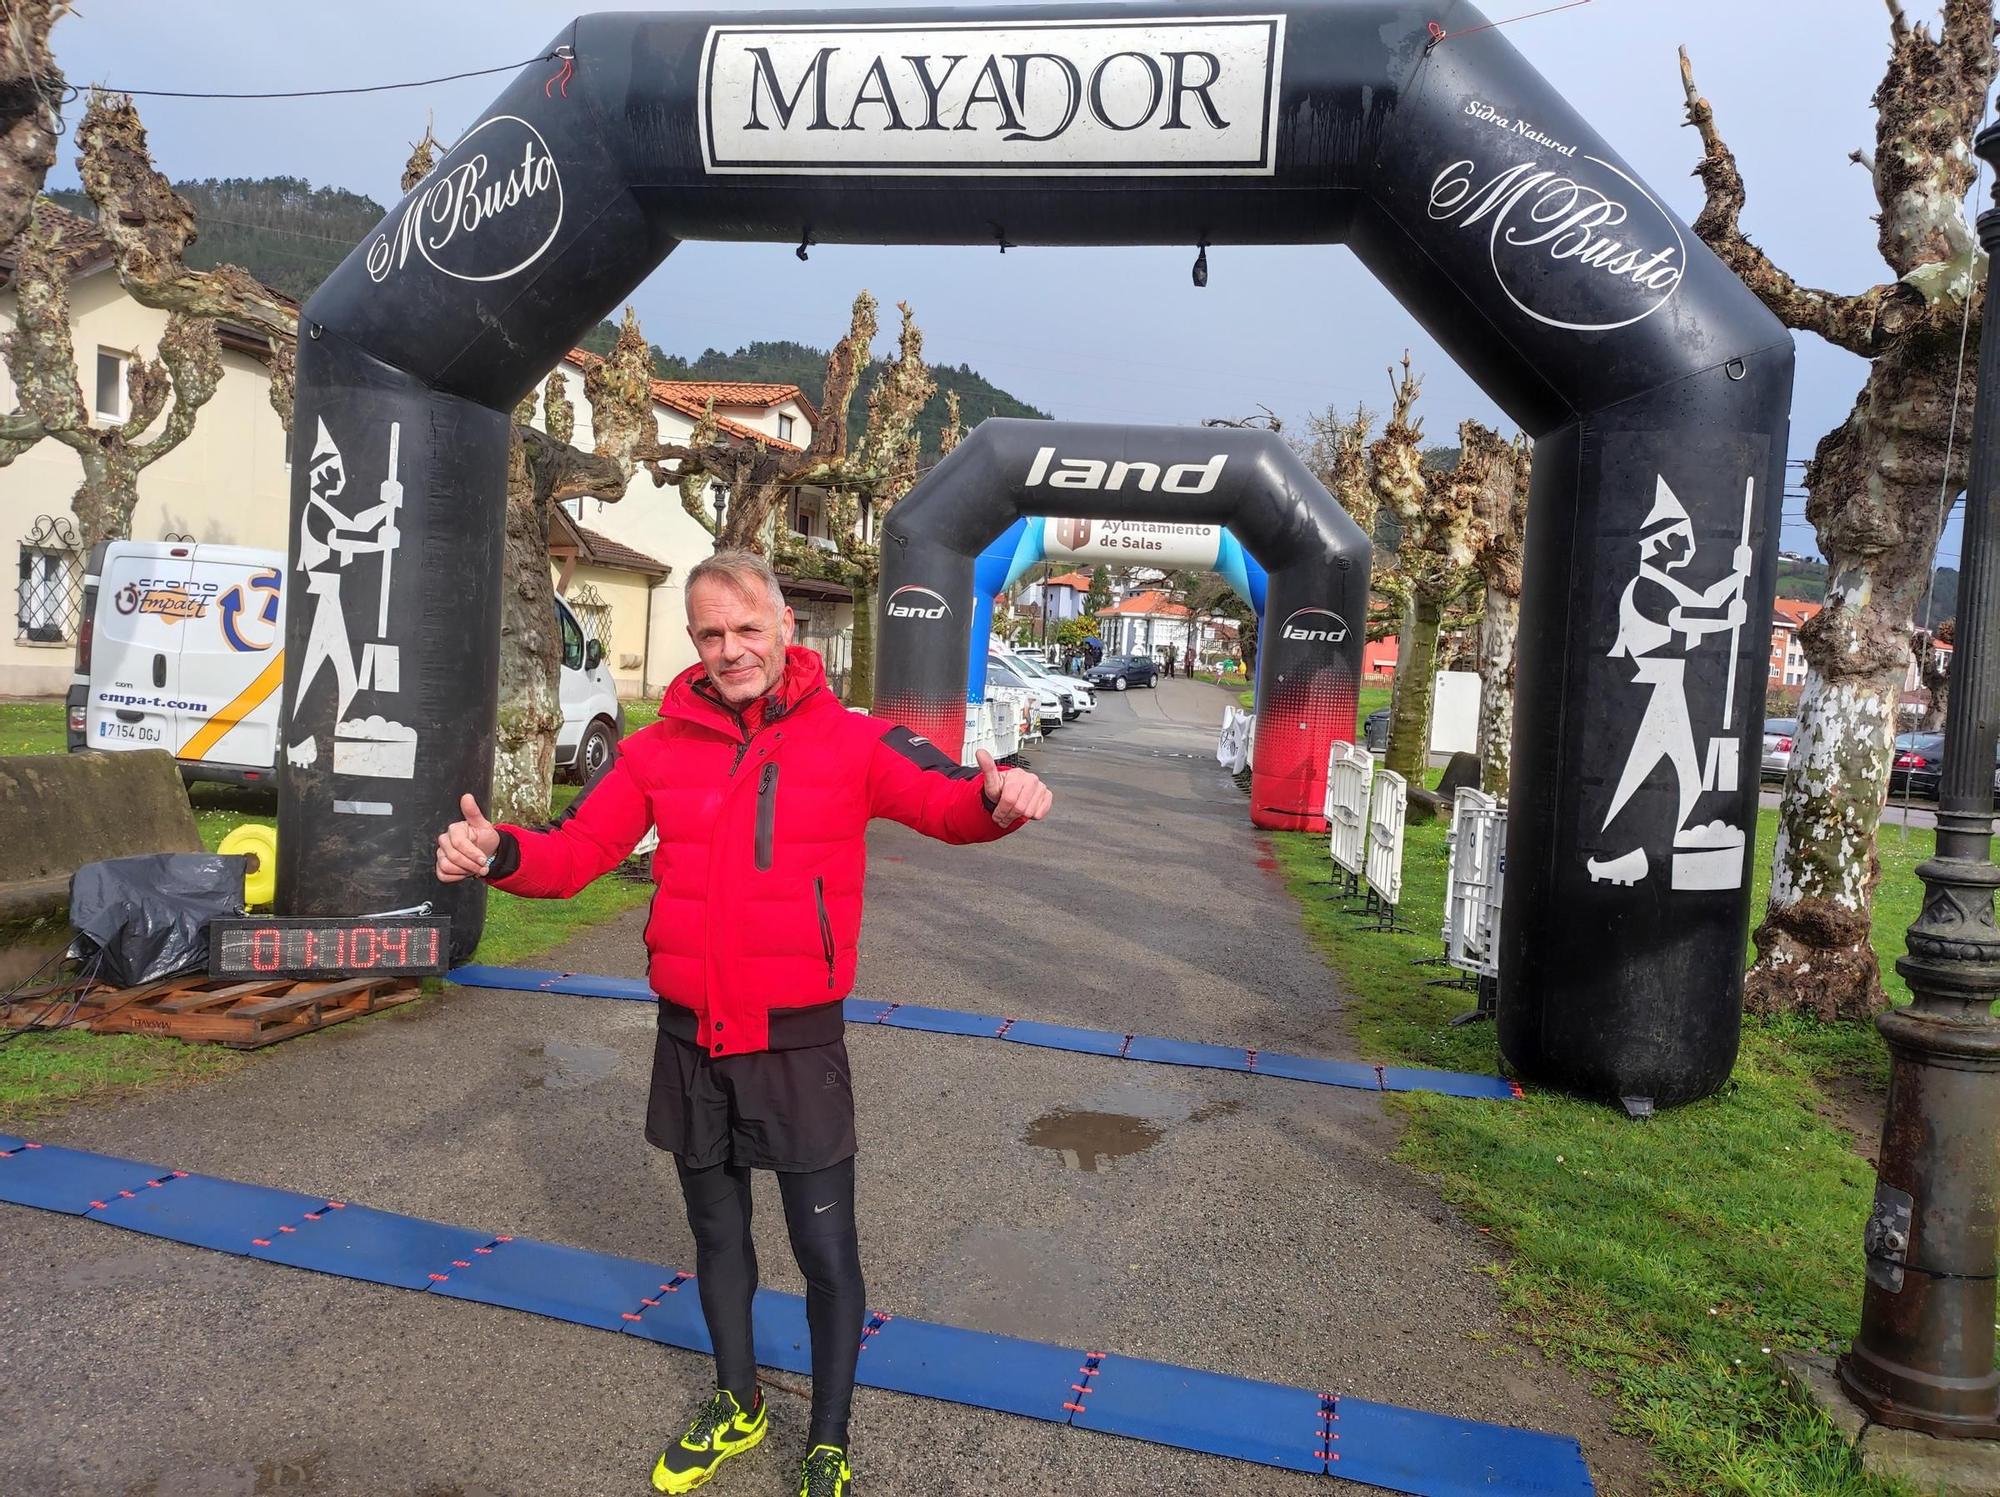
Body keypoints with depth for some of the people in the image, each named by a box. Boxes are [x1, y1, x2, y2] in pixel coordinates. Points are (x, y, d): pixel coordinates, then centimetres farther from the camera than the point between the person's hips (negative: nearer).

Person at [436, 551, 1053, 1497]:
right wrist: (498, 852, -21)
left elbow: (947, 803, -17)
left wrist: (998, 798, -40)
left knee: (825, 1252, 7)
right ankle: (737, 1406, 46)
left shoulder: (852, 742, -8)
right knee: (716, 1232, 22)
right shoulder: (657, 750, 0)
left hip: (799, 1044, -3)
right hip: (690, 1041, 4)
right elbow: (572, 853, 0)